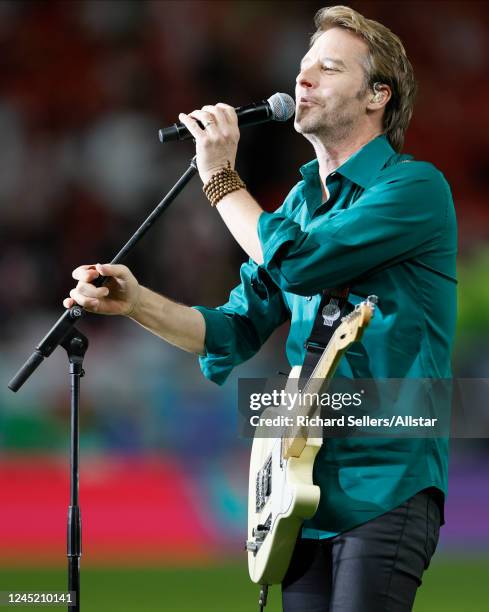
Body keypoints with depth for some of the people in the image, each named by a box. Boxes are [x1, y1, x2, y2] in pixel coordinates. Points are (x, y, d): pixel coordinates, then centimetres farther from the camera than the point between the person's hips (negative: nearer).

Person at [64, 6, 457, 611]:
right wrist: (137, 303, -2)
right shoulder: (302, 200, 16)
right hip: (304, 482, 8)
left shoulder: (415, 187, -10)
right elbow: (239, 329, 15)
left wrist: (219, 178, -8)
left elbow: (298, 262, -21)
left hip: (387, 486, -8)